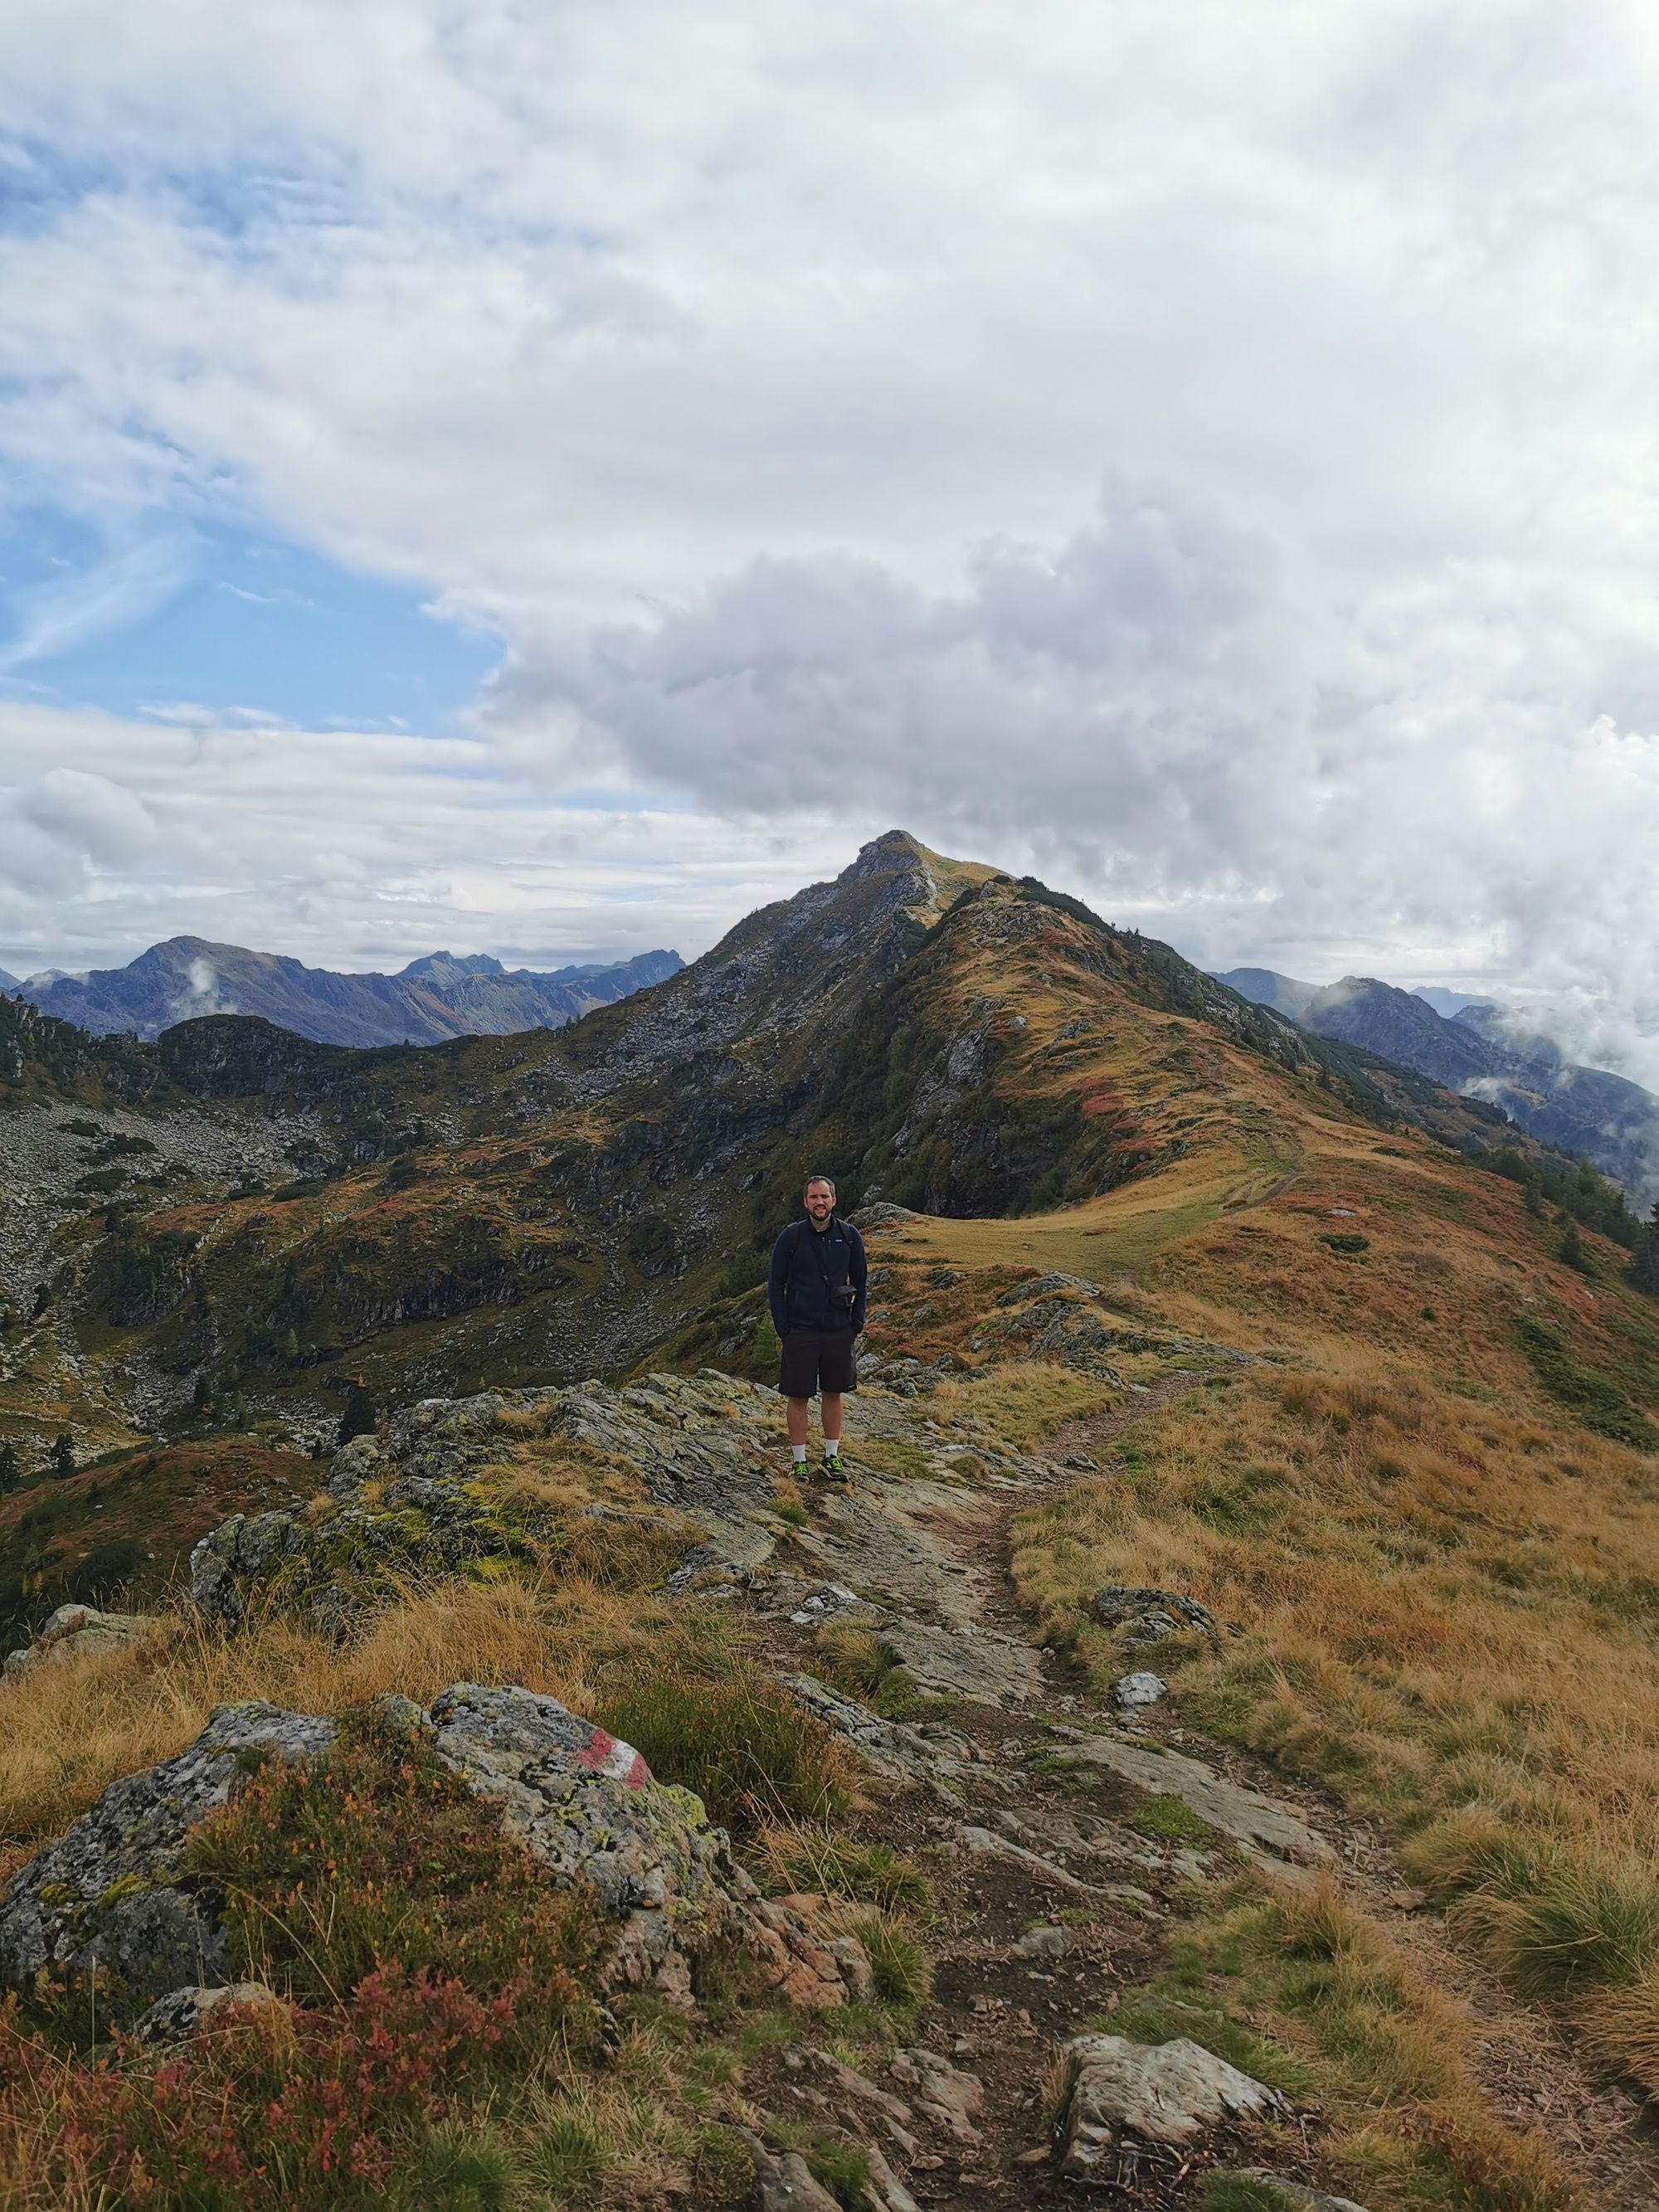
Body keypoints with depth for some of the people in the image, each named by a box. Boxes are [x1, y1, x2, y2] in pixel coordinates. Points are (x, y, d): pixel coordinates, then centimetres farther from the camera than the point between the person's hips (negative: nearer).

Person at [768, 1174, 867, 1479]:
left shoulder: (849, 1236, -1)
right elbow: (775, 1285, -1)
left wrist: (856, 1324, 4)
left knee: (834, 1393, 12)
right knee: (799, 1397, 3)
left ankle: (832, 1456, 25)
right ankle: (799, 1461, 14)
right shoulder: (791, 1237, -7)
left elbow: (860, 1282, 10)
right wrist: (783, 1329, -5)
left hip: (839, 1332, 2)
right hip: (800, 1333, -2)